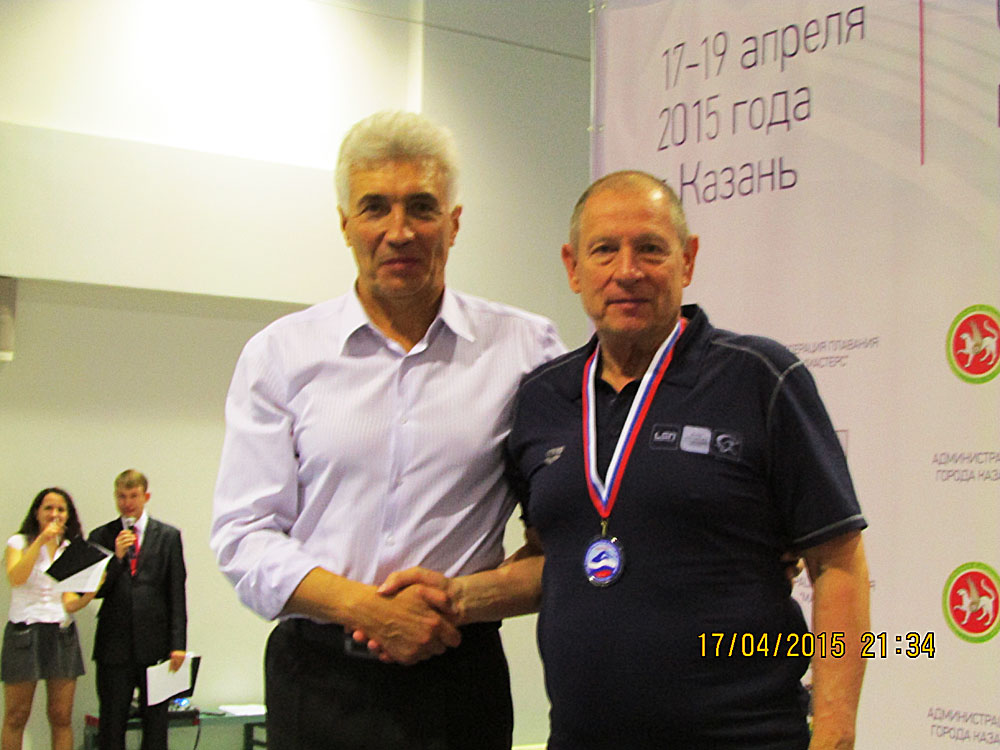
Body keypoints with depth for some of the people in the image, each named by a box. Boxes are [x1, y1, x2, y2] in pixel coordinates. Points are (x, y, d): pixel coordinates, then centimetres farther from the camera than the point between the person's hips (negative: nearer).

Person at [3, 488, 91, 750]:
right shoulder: (19, 542, 4)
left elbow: (69, 603, 2)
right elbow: (15, 578, -17)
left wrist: (90, 594, -18)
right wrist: (41, 540, -19)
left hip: (62, 634, 3)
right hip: (24, 633, -2)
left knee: (62, 717, 2)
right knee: (16, 716, -1)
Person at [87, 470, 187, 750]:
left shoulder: (168, 536, 7)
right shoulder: (101, 536, 9)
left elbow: (177, 595, 3)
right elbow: (93, 591, 2)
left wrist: (178, 644, -4)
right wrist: (117, 557, -12)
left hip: (155, 643, 0)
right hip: (115, 644, 0)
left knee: (155, 722, 2)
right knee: (111, 726, 1)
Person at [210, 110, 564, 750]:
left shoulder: (525, 348, 1)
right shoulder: (281, 355, 3)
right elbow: (244, 536, -1)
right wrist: (365, 607, -14)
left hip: (458, 676, 0)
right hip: (318, 677, 1)